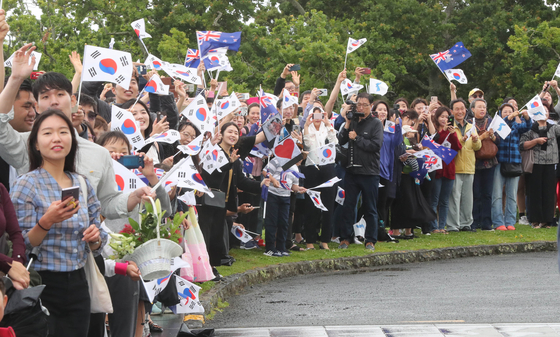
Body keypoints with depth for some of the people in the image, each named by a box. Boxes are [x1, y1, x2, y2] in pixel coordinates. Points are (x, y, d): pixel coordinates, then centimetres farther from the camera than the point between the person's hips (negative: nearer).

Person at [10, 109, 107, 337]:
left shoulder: (83, 184, 9)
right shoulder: (26, 185, -6)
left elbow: (97, 243, 15)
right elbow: (21, 246, -10)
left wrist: (95, 237, -7)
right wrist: (47, 222, -26)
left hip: (77, 283, 5)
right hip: (42, 285, -5)